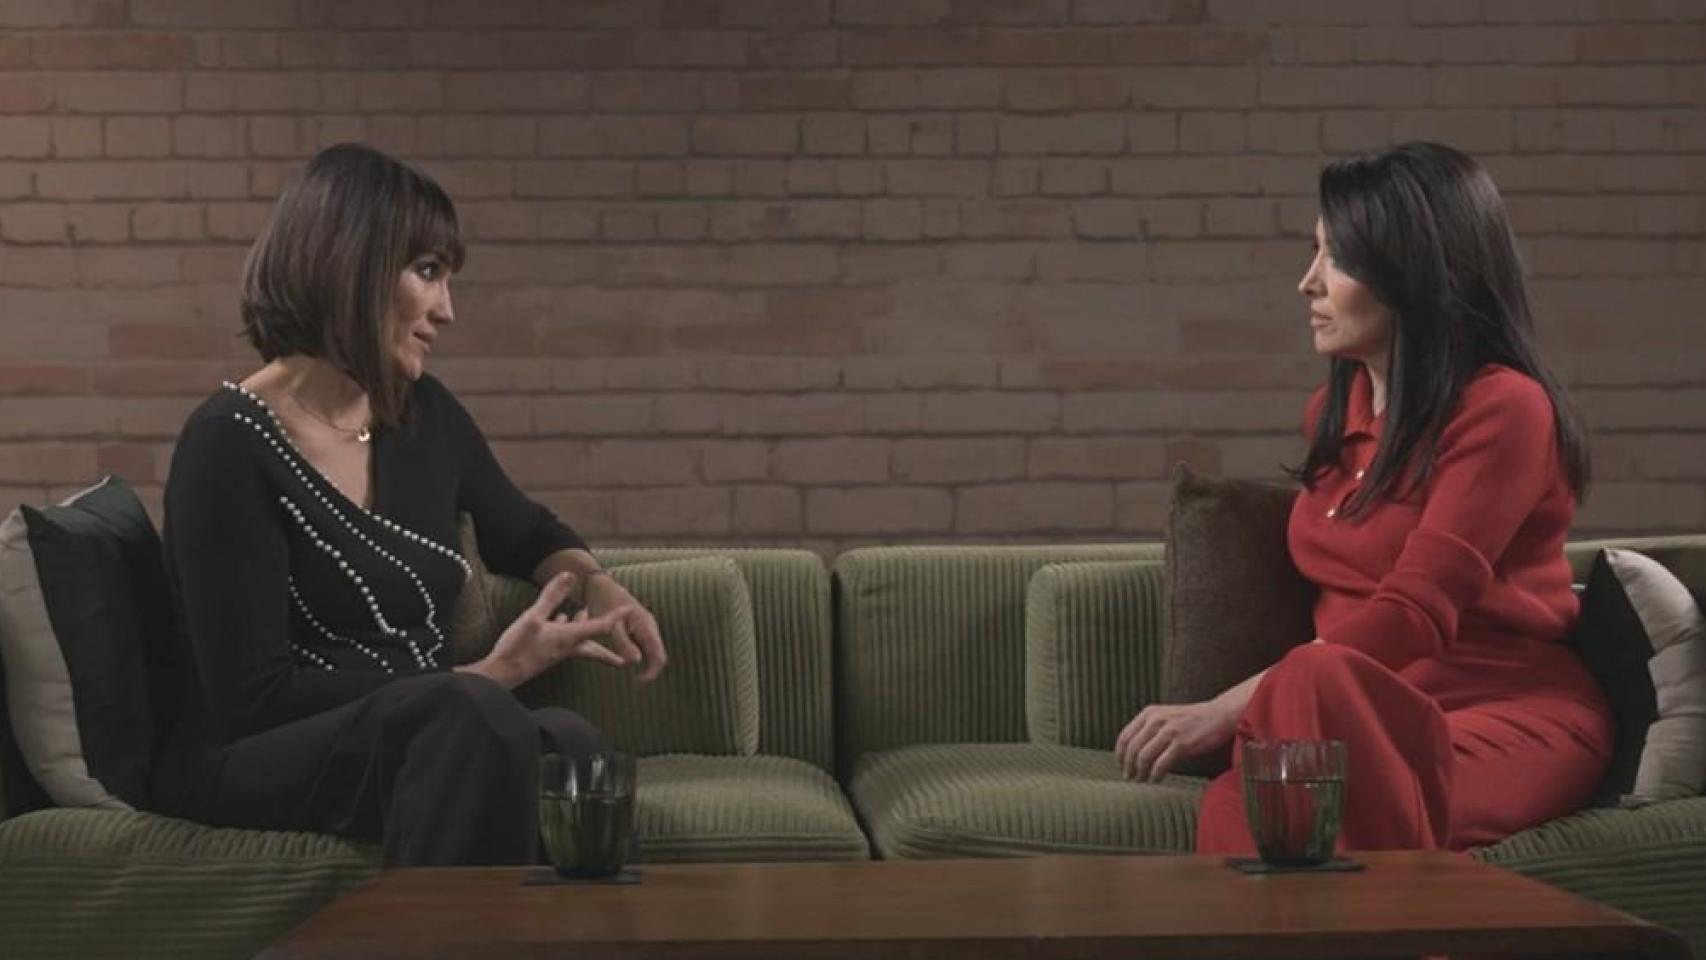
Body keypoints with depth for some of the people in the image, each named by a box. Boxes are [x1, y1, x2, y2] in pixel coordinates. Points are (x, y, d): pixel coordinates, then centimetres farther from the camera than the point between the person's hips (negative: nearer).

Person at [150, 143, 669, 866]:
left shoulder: (425, 415, 8)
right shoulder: (230, 445, -12)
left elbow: (526, 533, 29)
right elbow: (252, 699, -17)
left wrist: (594, 583, 4)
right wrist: (487, 676, -19)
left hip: (421, 742, 6)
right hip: (243, 764, -6)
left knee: (568, 743, -30)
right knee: (476, 716, -36)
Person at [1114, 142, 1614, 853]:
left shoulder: (1502, 408, -9)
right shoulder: (1334, 411, 17)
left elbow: (1414, 615, -18)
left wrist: (1228, 708, -23)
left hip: (1512, 715, -5)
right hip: (1368, 708, 5)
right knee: (1235, 808, -33)